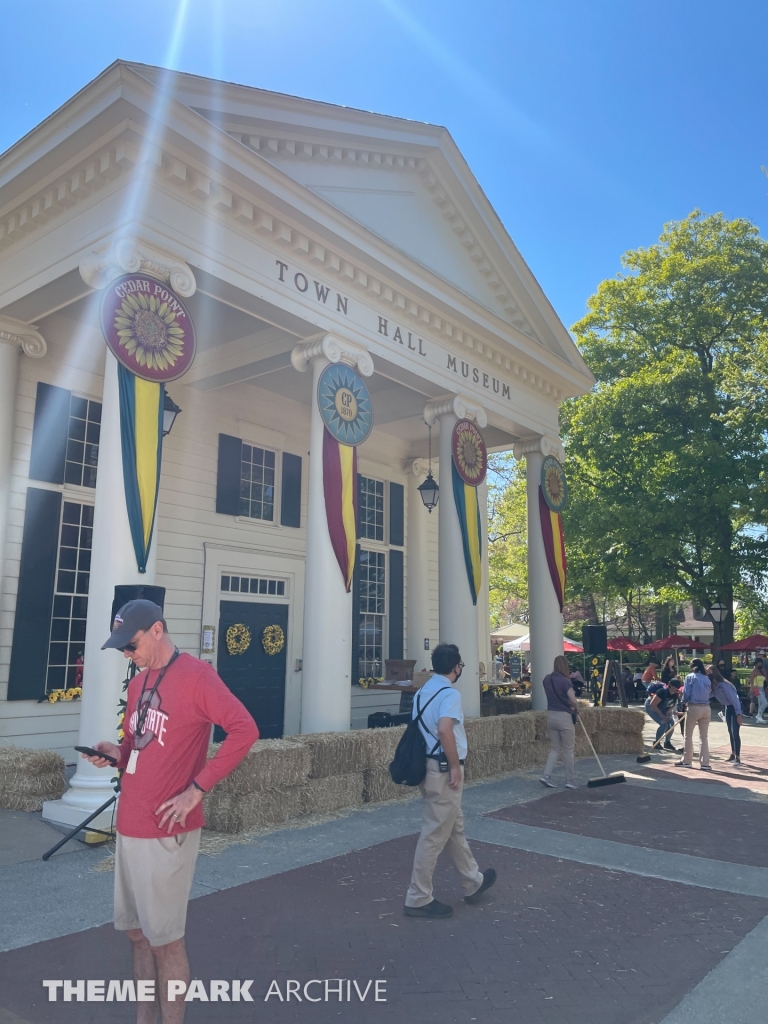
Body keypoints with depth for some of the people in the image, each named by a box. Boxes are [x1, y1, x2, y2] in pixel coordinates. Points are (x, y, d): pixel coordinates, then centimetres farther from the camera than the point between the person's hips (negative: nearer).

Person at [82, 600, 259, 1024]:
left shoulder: (195, 675, -15)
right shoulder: (137, 684, 11)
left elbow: (244, 730, -23)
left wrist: (196, 789, -22)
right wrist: (116, 752, 0)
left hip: (166, 830, -8)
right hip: (128, 825, 8)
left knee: (165, 939, 4)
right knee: (137, 933, 18)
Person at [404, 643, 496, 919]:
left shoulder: (422, 692, 10)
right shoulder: (450, 693, -16)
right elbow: (444, 730, -30)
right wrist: (455, 766, -21)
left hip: (428, 766, 9)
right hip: (443, 769, -9)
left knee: (454, 828, 21)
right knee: (435, 834, 1)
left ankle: (472, 882, 36)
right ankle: (418, 899, 11)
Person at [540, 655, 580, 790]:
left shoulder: (547, 679, 4)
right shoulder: (564, 681, -16)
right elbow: (573, 700, -22)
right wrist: (576, 709, -1)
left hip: (551, 716, 6)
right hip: (564, 717, -6)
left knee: (556, 748, 15)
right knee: (568, 750, 7)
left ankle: (546, 775, 4)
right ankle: (570, 780, 14)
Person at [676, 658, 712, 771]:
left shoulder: (690, 677, -3)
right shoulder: (707, 678, 10)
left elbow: (686, 693, -5)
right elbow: (710, 694, 7)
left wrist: (685, 702, 14)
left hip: (694, 708, -4)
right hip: (706, 708, 4)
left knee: (688, 735, 9)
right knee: (704, 737, 11)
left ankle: (687, 761, 16)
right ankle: (705, 763, 7)